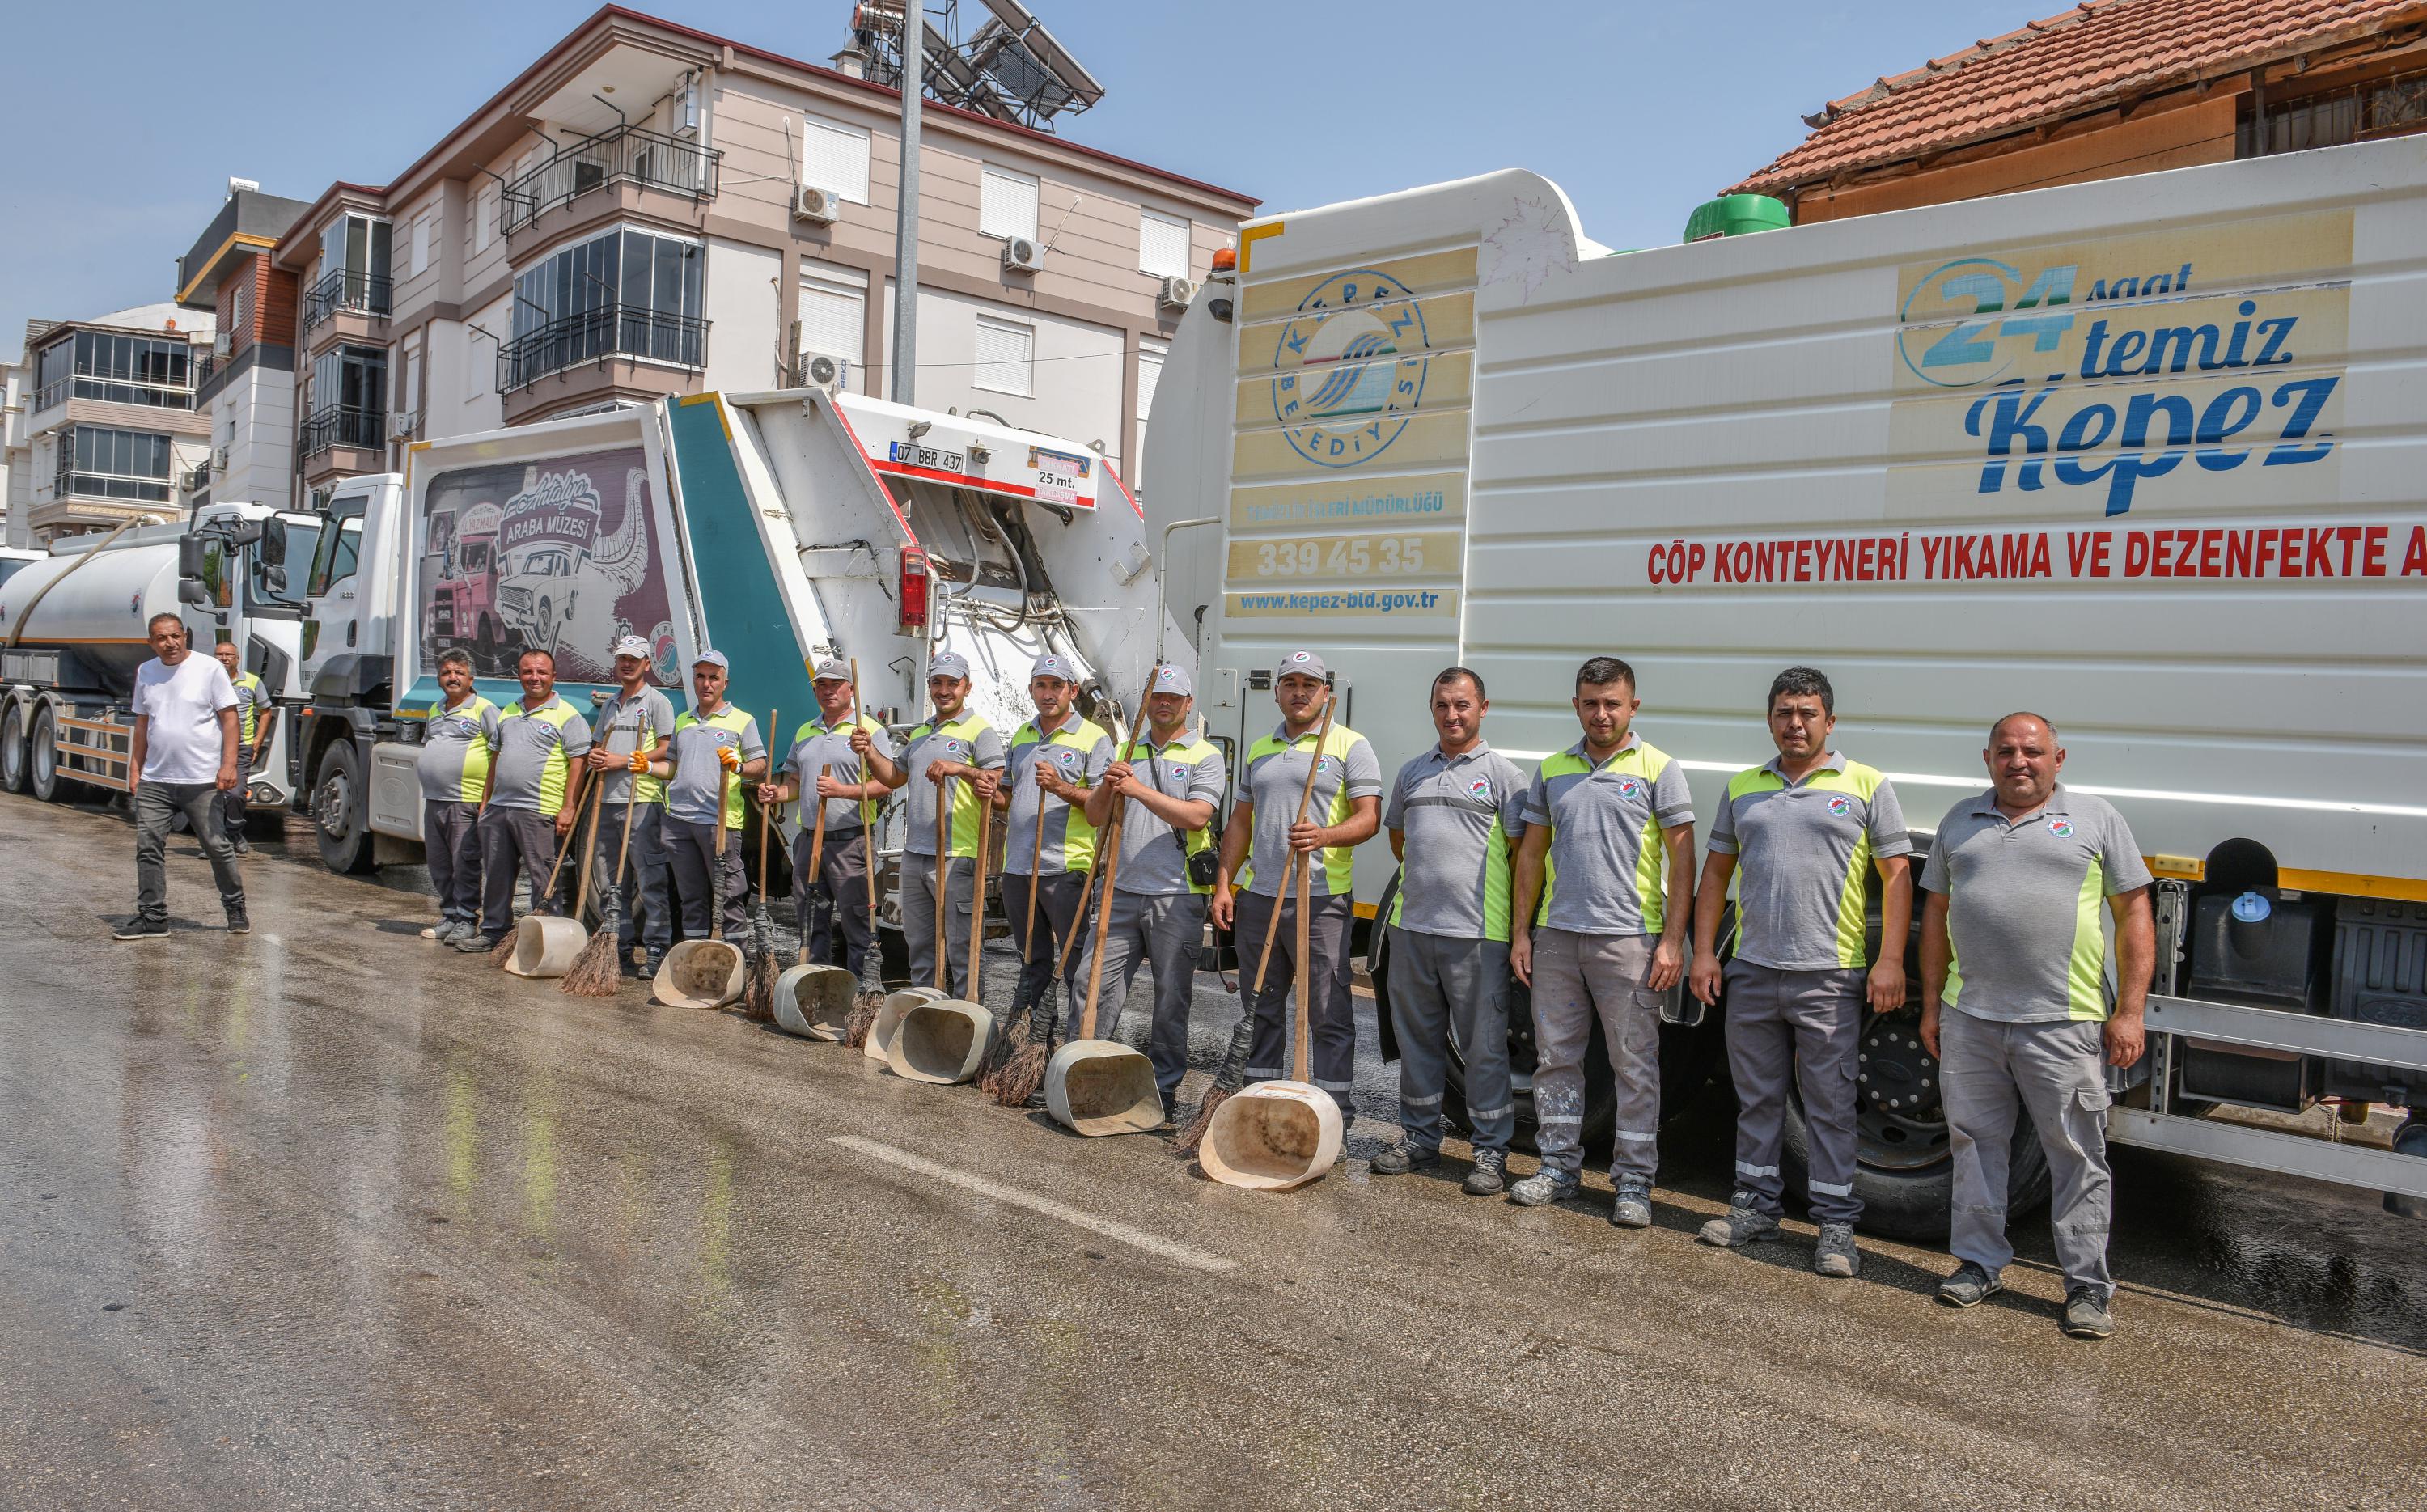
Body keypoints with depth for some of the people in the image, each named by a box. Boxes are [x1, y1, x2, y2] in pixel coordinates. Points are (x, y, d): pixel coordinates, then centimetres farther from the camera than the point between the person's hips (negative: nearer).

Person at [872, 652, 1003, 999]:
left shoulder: (980, 731, -4)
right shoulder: (919, 734, 20)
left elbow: (998, 780, -15)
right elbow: (895, 777, 27)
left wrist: (960, 768, -28)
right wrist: (870, 753, 12)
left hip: (956, 857, -8)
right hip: (914, 853, 8)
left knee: (960, 948, -5)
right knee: (918, 944, 16)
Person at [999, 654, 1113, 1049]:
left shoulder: (1094, 737, -2)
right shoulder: (1021, 736, 16)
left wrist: (1061, 788, -22)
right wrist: (995, 795, 2)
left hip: (1066, 869, -6)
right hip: (1018, 868, 6)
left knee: (1080, 967, -5)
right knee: (1033, 964, 15)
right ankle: (1034, 1047, 23)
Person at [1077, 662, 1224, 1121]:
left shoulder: (1205, 756, 2)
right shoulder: (1125, 755, 16)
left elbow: (1196, 815, -14)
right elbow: (1095, 817, 9)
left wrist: (1139, 790, -19)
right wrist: (1108, 787, -12)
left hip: (1176, 897, -4)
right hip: (1122, 891, 4)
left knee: (1172, 997, 3)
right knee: (1097, 982, 2)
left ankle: (1164, 1086, 15)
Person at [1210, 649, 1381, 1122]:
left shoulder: (1350, 746, 0)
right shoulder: (1259, 750, 17)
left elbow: (1369, 818, -8)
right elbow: (1240, 822, 20)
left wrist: (1324, 837, -26)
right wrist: (1224, 884, 11)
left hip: (1320, 900, -5)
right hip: (1257, 898, 6)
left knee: (1329, 1013, -2)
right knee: (1262, 1009, 13)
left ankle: (1335, 1114, 5)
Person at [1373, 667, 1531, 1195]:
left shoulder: (1503, 774, -1)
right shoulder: (1412, 772, 15)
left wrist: (1519, 927, -5)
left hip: (1476, 933, -5)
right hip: (1411, 927, 5)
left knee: (1484, 1046, 1)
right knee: (1417, 1039, 13)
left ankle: (1491, 1151, 10)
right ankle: (1419, 1138, 25)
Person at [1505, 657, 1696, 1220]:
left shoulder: (1658, 769, -1)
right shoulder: (1553, 769, 11)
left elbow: (1682, 859, -4)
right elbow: (1532, 853, 14)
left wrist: (1673, 941, -11)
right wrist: (1521, 932, 9)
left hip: (1629, 939, -4)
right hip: (1556, 936, 4)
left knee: (1635, 1064, 2)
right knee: (1555, 1056, 11)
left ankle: (1633, 1181, 11)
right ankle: (1559, 1167, 23)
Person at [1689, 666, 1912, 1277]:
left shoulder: (1866, 786, 1)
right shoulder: (1742, 788, 11)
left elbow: (1896, 877, 0)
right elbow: (1716, 872, 13)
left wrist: (1891, 961, -9)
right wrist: (1704, 951, 5)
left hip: (1828, 975, -3)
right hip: (1752, 971, 4)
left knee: (1831, 1105, 3)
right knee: (1757, 1098, 13)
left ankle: (1836, 1224, 13)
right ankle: (1756, 1204, 26)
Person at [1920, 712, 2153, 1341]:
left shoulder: (2096, 818, 3)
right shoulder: (1960, 821, 13)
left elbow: (2135, 916, 1)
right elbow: (1936, 912, 16)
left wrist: (2130, 1012, -6)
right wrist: (1930, 1005, 12)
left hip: (2063, 1023, -3)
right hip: (1969, 1019, 4)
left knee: (2077, 1157, 3)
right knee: (1974, 1144, 11)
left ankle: (2088, 1285, 14)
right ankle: (1979, 1264, 24)